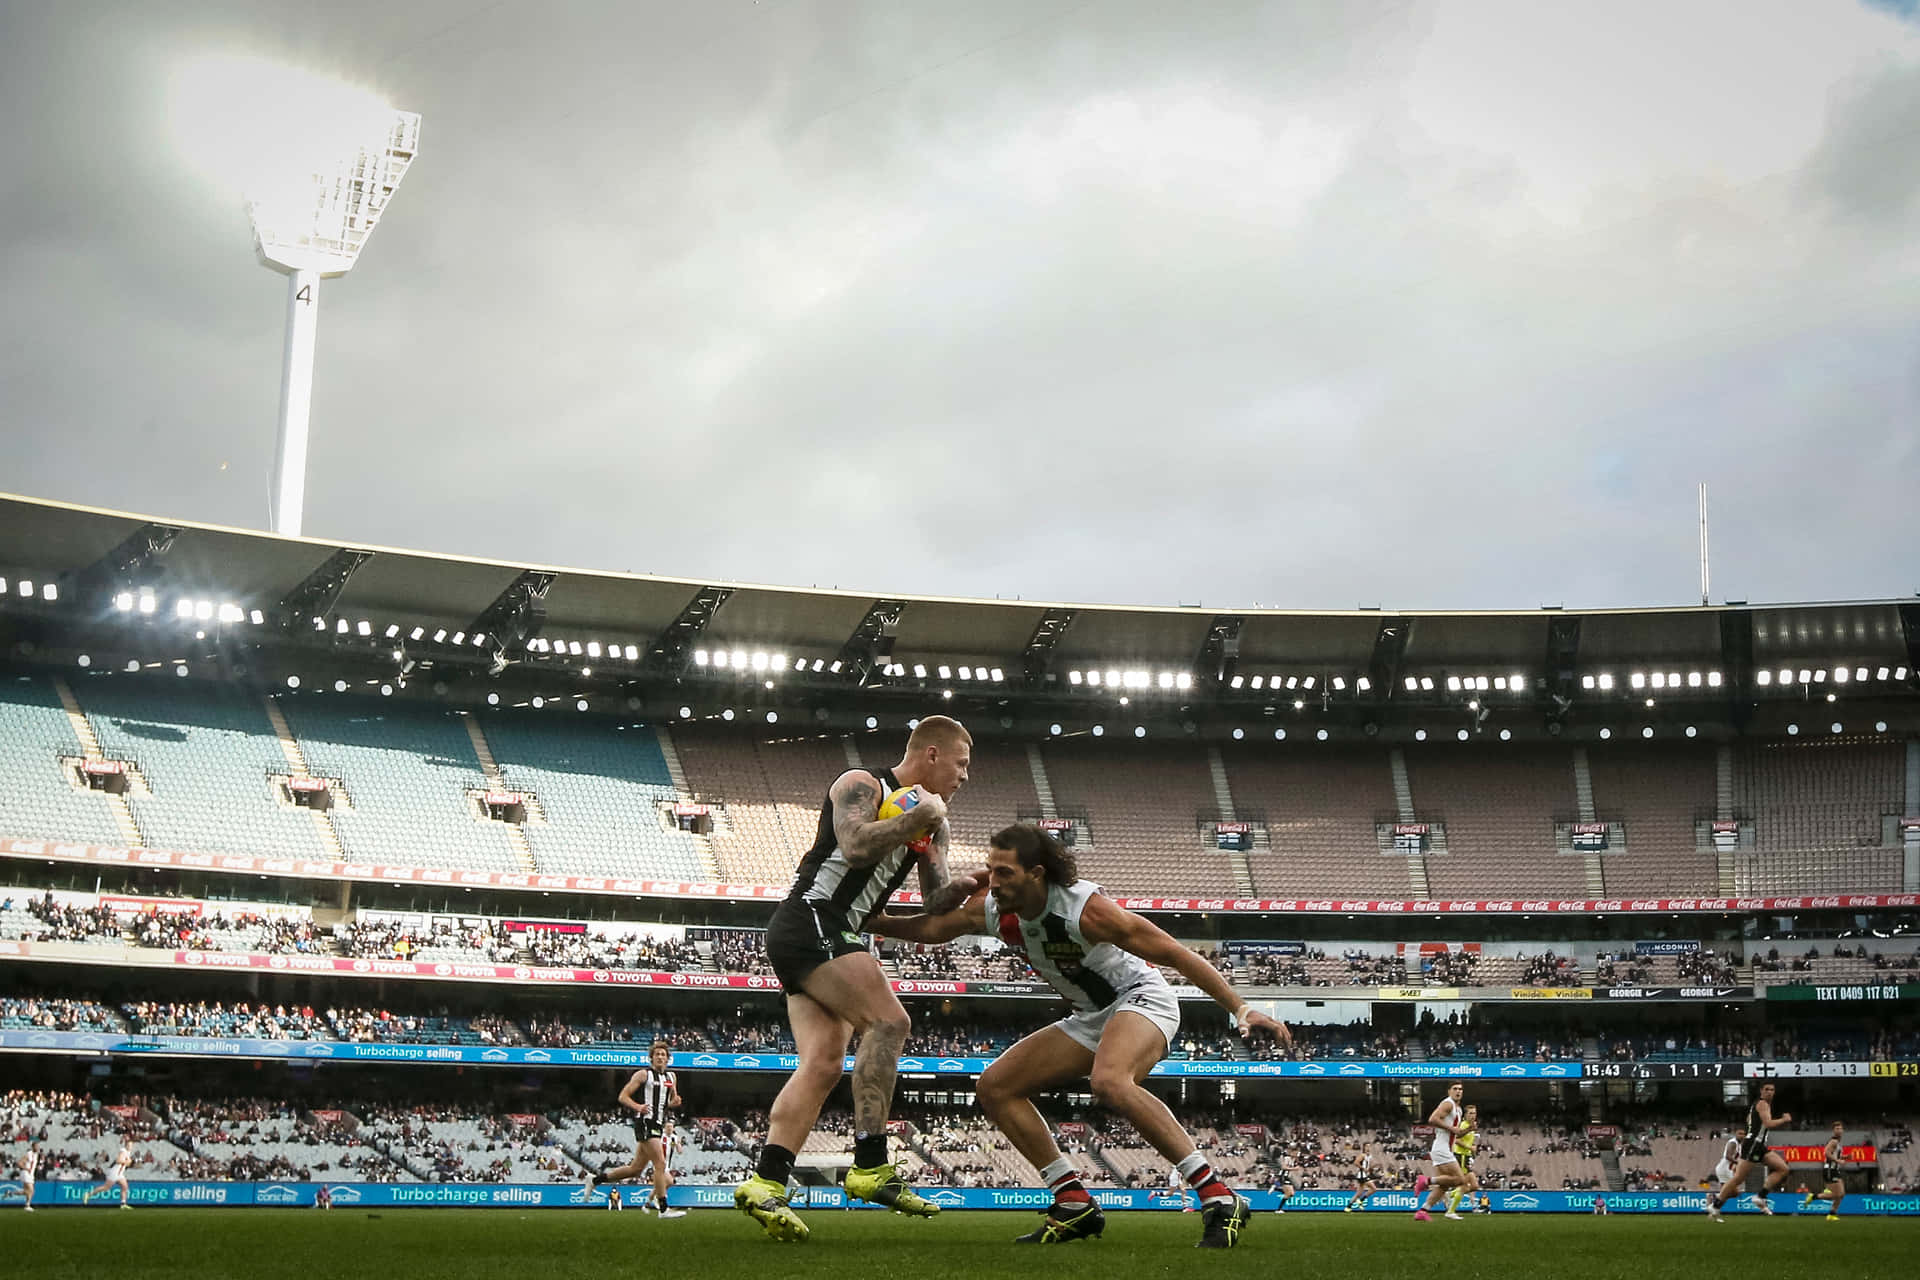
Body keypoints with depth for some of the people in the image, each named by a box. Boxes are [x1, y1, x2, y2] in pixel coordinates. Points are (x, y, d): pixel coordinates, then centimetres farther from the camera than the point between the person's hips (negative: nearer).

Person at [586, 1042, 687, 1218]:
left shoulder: (671, 1077, 17)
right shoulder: (643, 1074, -3)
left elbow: (672, 1102, 28)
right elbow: (623, 1096, -4)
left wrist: (674, 1103, 4)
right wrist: (638, 1107, -22)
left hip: (659, 1124, 8)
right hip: (645, 1123, -8)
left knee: (636, 1169, 10)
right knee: (660, 1164, -14)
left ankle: (595, 1179, 24)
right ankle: (663, 1208, -10)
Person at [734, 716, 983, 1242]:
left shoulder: (935, 826, 20)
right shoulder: (861, 784, -5)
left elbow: (935, 901, 15)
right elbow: (856, 847, -23)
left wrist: (967, 885, -7)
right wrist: (919, 817, -13)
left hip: (831, 941, 10)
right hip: (809, 922, -9)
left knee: (824, 1064, -5)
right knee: (888, 1022, -21)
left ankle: (765, 1182, -12)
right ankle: (871, 1168, -23)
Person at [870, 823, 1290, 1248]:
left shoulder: (1086, 908, -29)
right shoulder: (990, 910, -9)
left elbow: (1175, 954, -24)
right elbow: (928, 928, 9)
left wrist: (1241, 1009, -26)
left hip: (1141, 999, -8)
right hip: (1091, 1019, 8)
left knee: (1109, 1082, -39)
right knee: (995, 1086, 1)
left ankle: (1218, 1197, -36)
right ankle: (1075, 1204, 3)